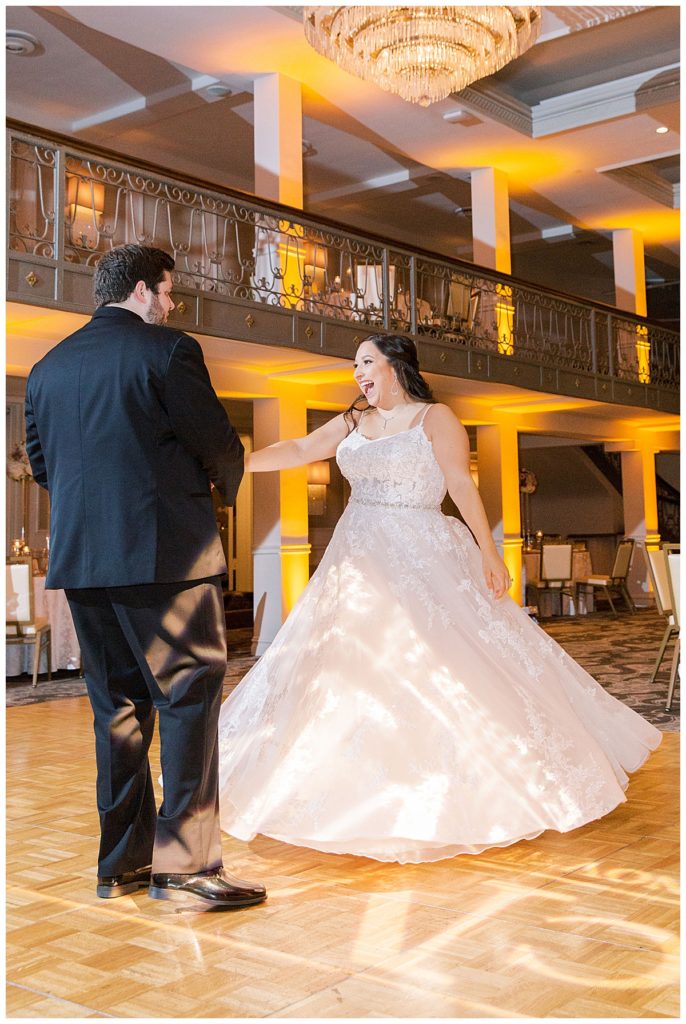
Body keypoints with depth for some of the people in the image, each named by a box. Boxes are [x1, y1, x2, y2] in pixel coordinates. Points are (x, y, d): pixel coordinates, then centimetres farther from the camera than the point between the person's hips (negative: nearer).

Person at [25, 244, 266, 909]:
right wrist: (225, 487, 15)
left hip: (79, 556, 7)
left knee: (117, 706, 13)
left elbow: (39, 464, 16)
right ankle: (185, 862, 0)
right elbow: (219, 446, -6)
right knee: (190, 697, 0)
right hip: (164, 554, -6)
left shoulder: (48, 367, 13)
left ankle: (121, 862, 19)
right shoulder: (167, 349, -6)